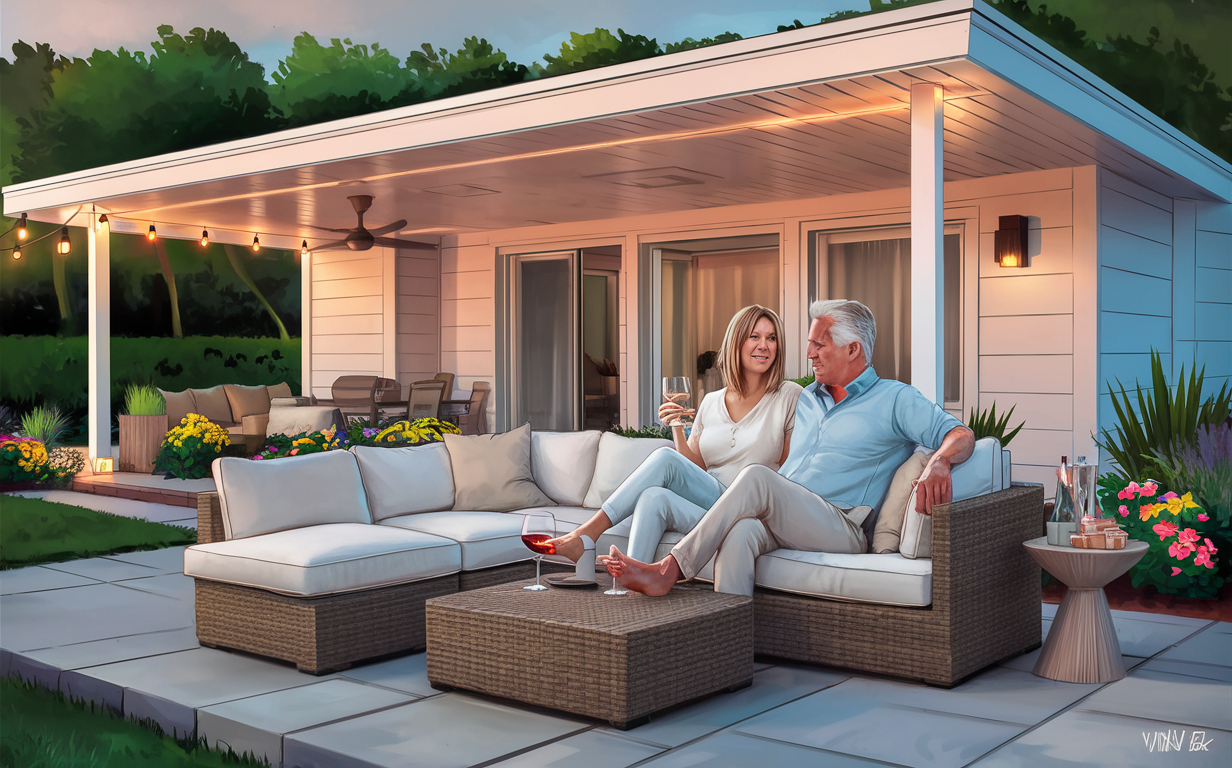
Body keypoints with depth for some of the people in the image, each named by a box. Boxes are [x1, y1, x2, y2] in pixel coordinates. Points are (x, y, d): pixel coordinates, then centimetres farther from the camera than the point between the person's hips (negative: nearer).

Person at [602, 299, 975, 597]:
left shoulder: (895, 399, 9)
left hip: (841, 528, -5)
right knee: (740, 533, -34)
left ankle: (668, 572, -32)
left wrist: (939, 462, -26)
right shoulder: (808, 397, 30)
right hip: (781, 520, 5)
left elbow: (961, 436, -2)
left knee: (756, 478, -32)